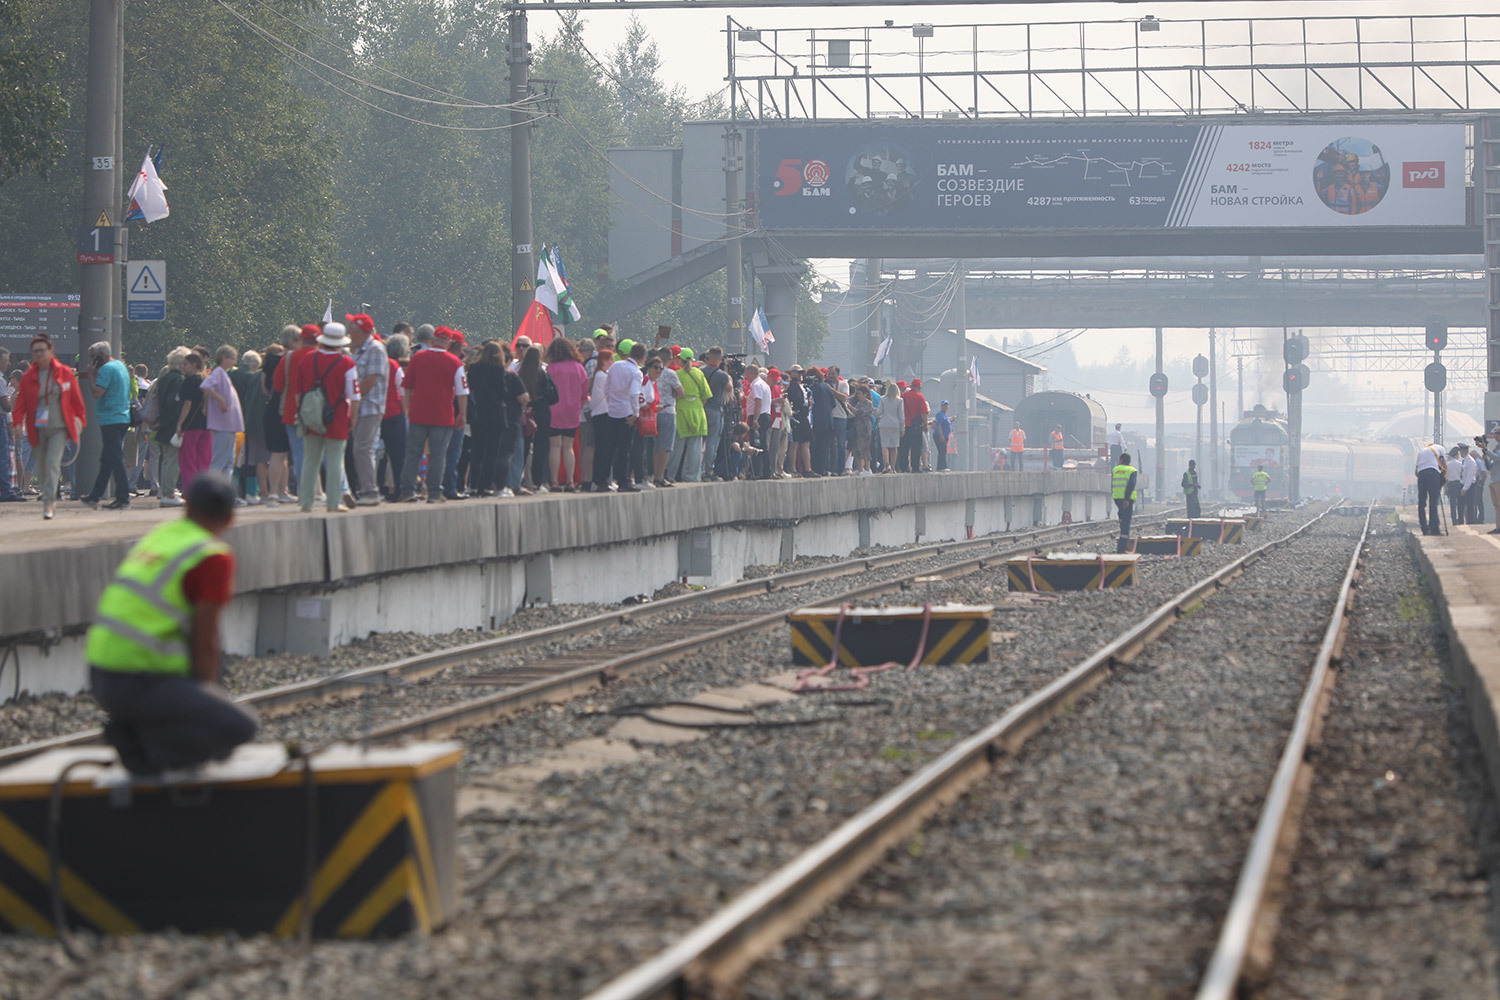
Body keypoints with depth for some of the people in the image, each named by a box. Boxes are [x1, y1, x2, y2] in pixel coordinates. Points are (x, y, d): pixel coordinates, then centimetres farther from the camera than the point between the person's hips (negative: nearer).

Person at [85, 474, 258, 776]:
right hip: (139, 681, -8)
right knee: (240, 726, -9)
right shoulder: (215, 557, -6)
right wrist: (208, 707, 4)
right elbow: (205, 642, -9)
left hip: (100, 673, 8)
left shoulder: (158, 534, 18)